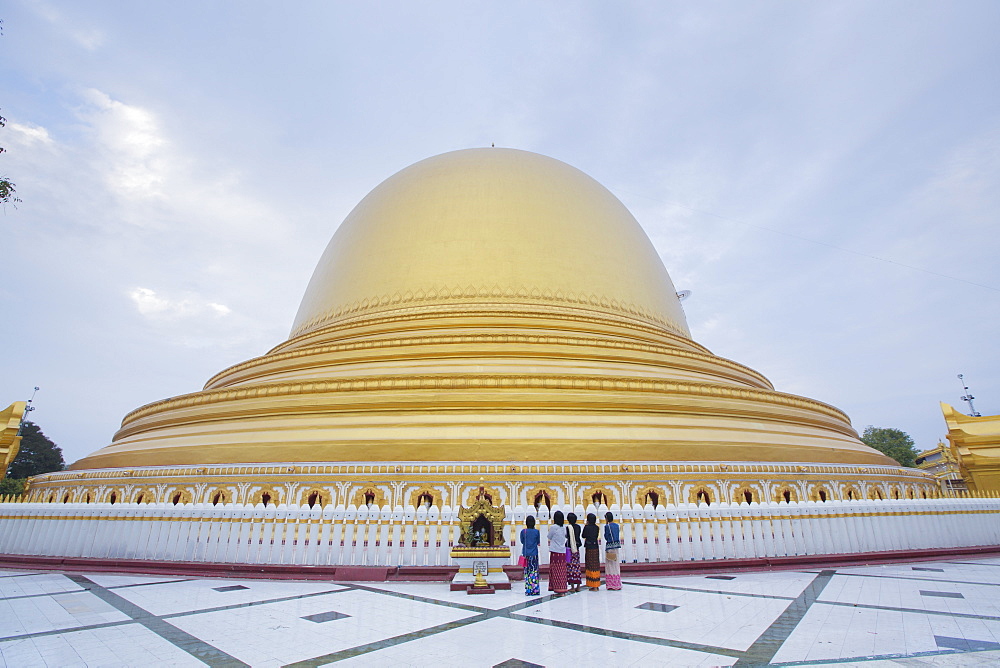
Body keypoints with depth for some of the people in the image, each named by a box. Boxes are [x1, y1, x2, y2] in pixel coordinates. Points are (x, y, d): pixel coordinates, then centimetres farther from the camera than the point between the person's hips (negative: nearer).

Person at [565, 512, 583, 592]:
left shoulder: (568, 527, -12)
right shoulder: (578, 527, 3)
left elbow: (566, 536, -13)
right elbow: (578, 536, 9)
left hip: (570, 548, -5)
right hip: (576, 548, 5)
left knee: (570, 565, 0)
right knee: (577, 565, 11)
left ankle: (572, 587, 2)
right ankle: (578, 586, 16)